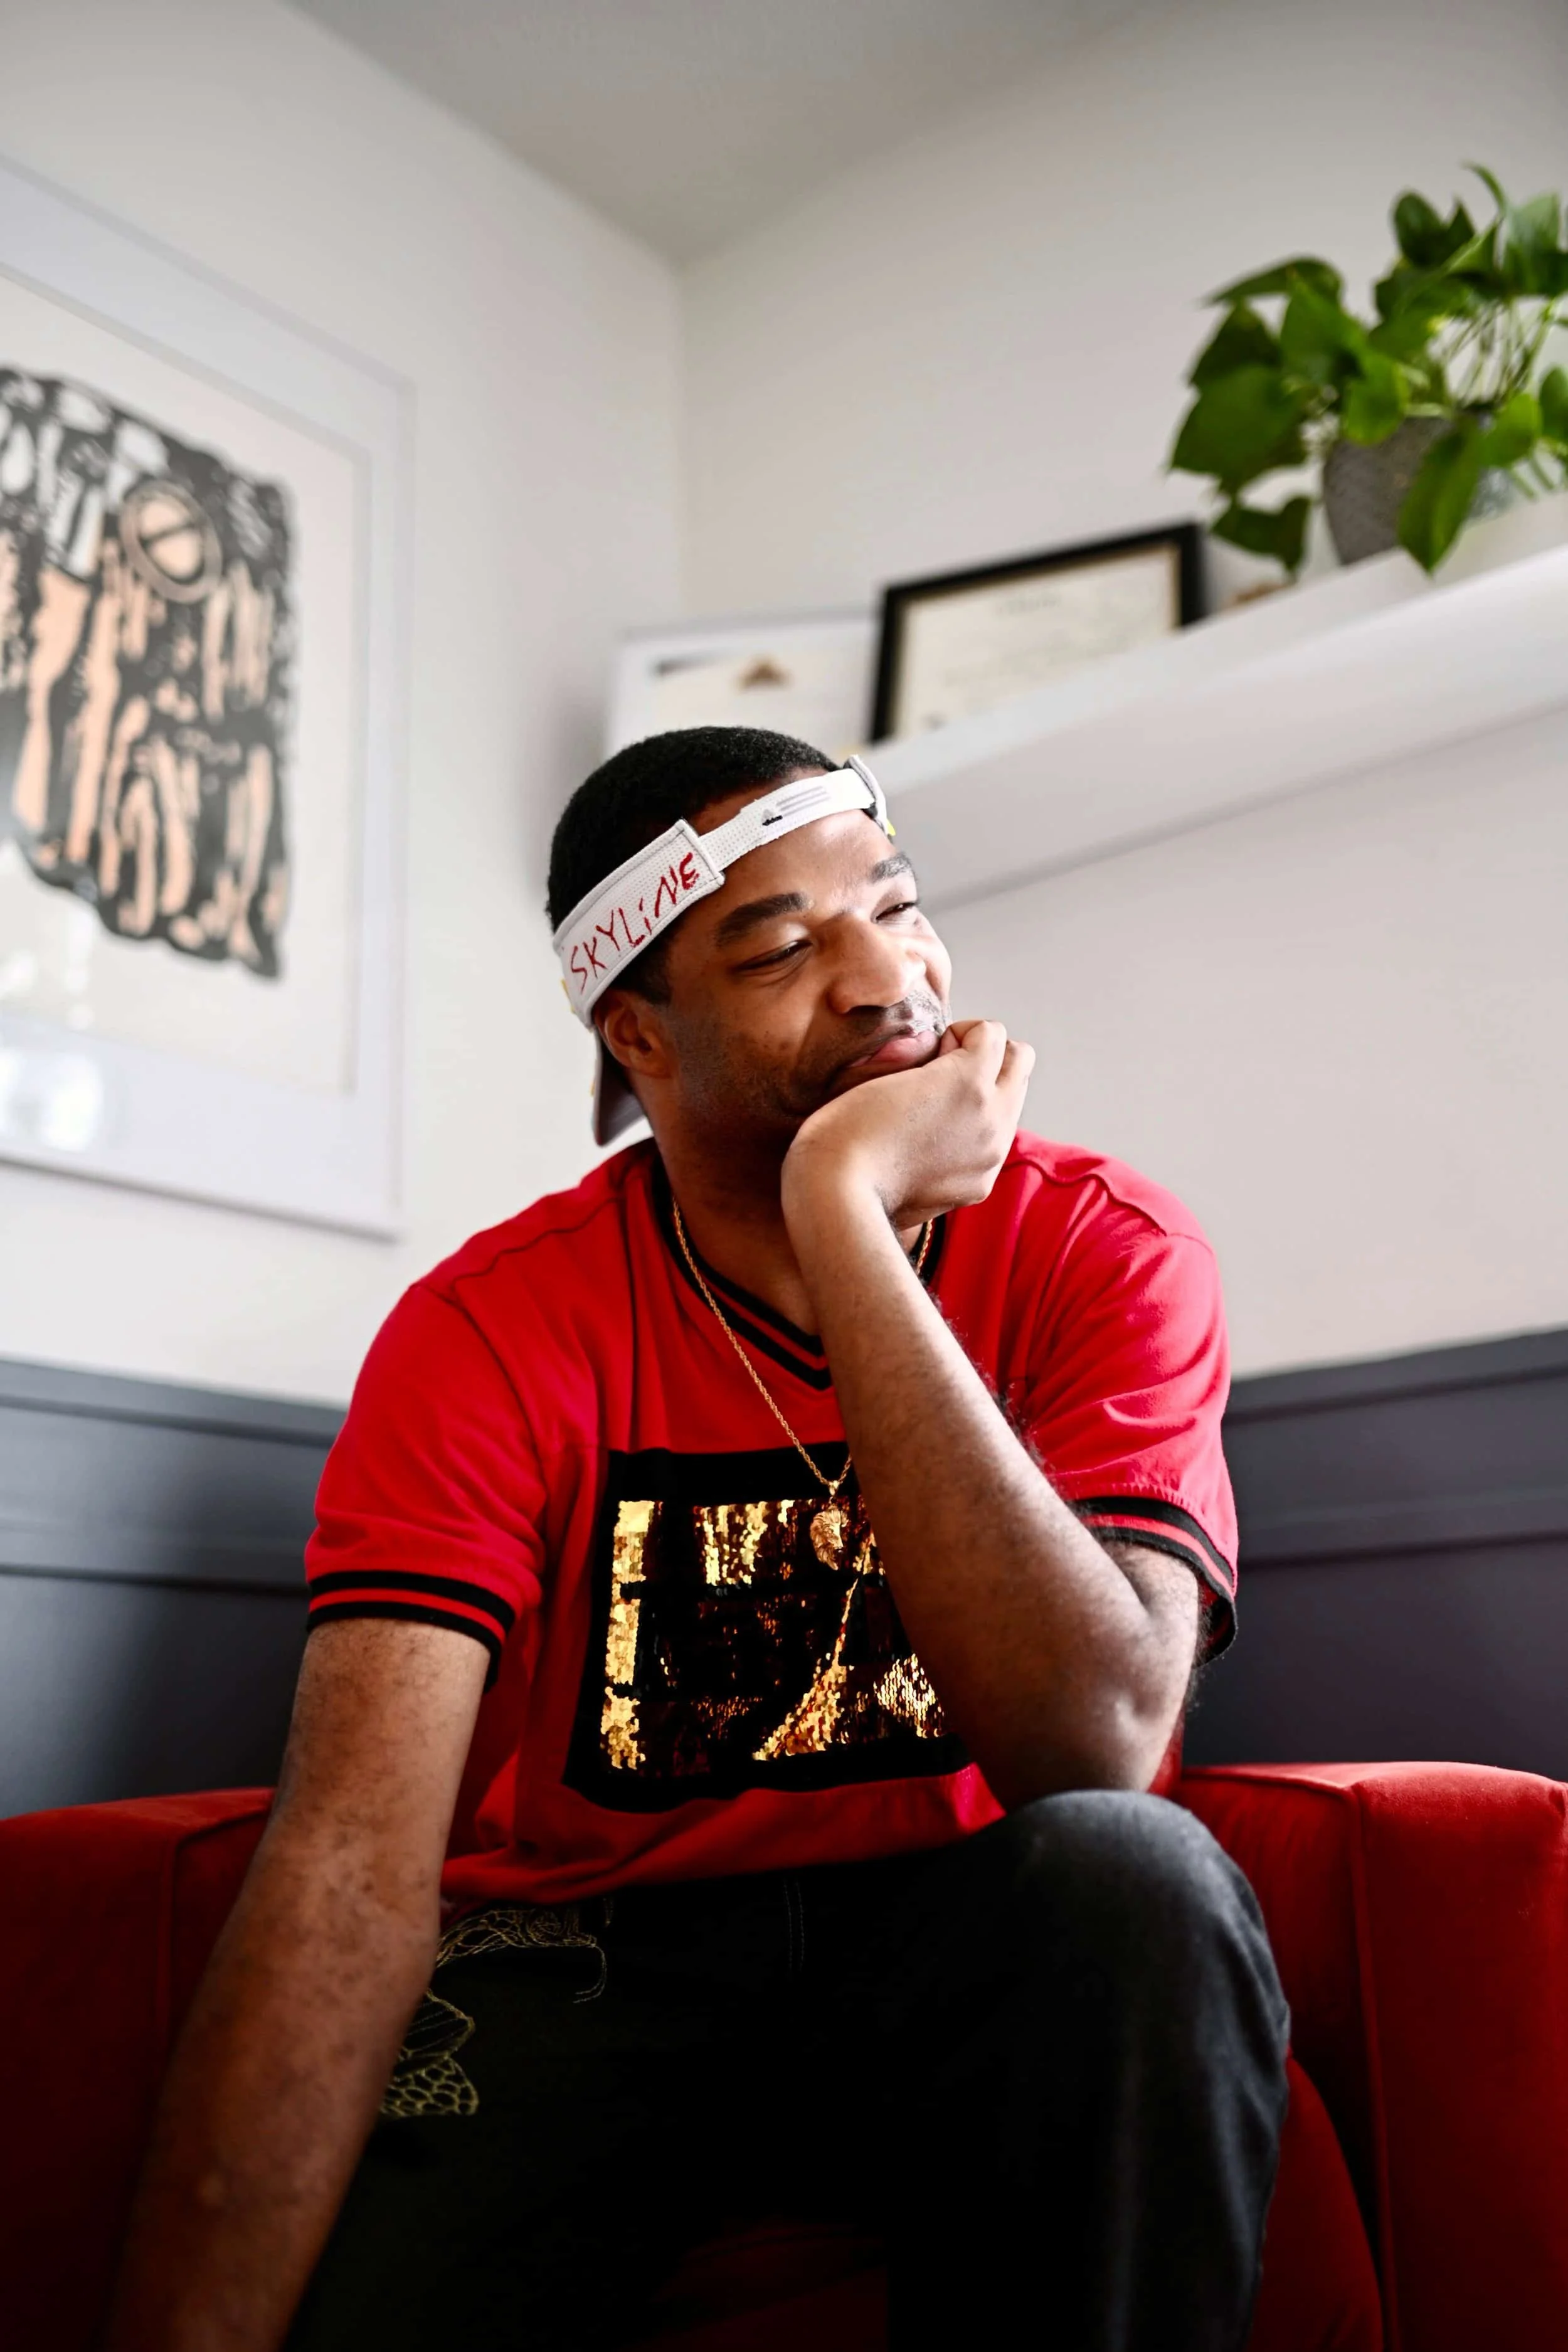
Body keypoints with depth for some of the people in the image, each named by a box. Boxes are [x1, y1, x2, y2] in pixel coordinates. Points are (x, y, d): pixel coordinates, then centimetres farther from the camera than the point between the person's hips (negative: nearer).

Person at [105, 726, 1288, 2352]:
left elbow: (1092, 1739, -27)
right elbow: (353, 1859, -21)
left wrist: (840, 1215, -29)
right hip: (584, 1953, -1)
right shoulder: (491, 1332, -12)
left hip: (963, 1945, 2)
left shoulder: (1102, 1248, -12)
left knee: (1130, 1877, -30)